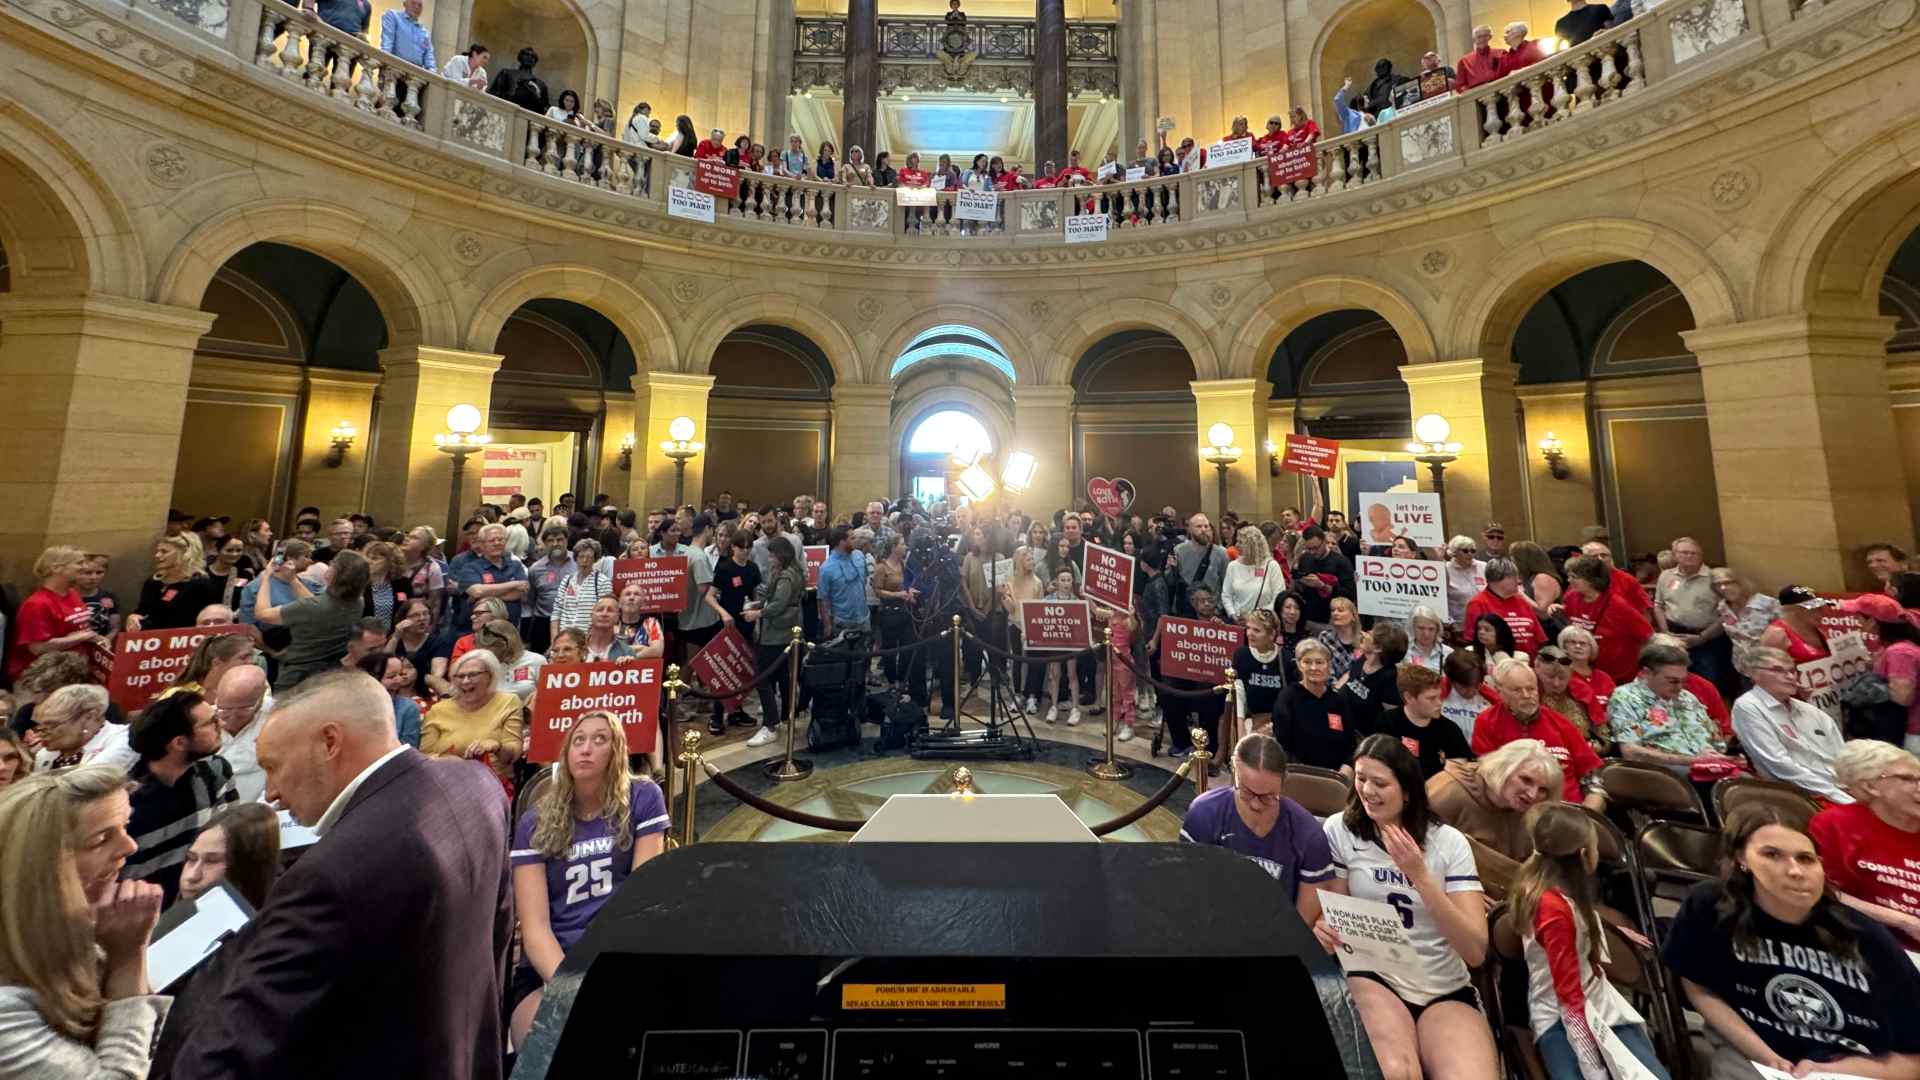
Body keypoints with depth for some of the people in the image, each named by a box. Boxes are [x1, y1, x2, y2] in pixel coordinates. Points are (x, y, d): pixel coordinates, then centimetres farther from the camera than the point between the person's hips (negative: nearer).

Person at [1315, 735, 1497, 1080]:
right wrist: (1324, 929, -20)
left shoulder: (1449, 842, -2)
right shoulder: (1340, 830, -4)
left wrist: (1420, 876, -21)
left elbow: (1476, 952, -9)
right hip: (1371, 976, -1)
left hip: (1445, 989, 1)